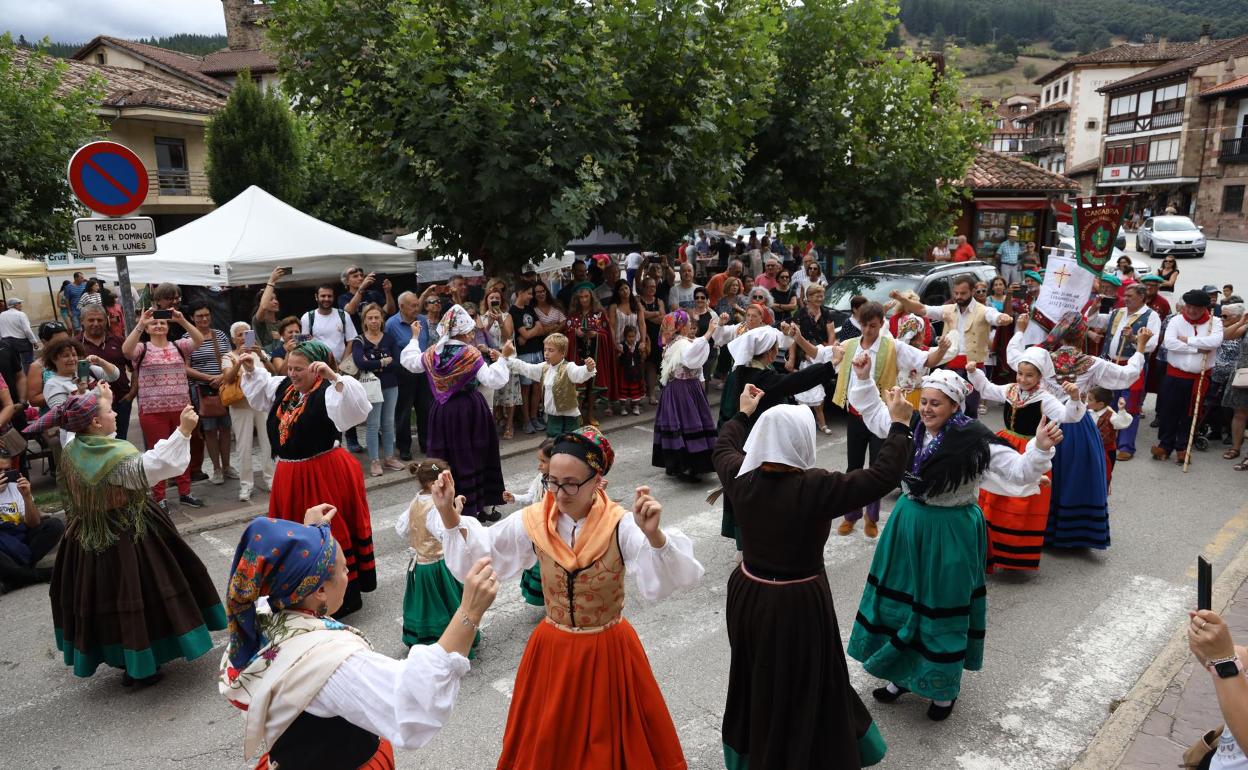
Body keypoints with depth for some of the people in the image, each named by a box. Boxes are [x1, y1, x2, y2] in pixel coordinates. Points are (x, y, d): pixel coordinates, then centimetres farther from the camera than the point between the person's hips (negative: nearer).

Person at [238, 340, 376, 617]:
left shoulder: (328, 392, -18)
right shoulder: (283, 387, 7)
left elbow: (356, 407, -37)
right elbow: (261, 384, 29)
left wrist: (334, 376, -44)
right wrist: (252, 369, 12)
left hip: (324, 474, -8)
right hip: (289, 474, 8)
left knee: (330, 531, 1)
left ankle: (344, 595, 14)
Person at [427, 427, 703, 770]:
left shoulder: (620, 525, -21)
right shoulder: (534, 522, -10)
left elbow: (666, 582, -34)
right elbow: (478, 551, 0)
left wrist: (654, 535, -52)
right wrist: (449, 514, -15)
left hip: (609, 653, -3)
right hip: (553, 650, 3)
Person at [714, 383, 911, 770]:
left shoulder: (742, 478, -12)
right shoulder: (817, 487, -26)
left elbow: (723, 448, 12)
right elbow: (885, 474, -19)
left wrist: (743, 413, 27)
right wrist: (899, 425, -5)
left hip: (748, 594, 6)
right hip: (798, 603, -6)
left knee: (756, 681, 25)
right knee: (802, 689, 15)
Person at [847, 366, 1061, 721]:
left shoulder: (976, 440, -17)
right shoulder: (912, 428, -2)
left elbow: (1019, 471, -17)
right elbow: (873, 412, 11)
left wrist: (1040, 448, -34)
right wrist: (863, 378, 2)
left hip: (951, 534, -5)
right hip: (908, 526, 5)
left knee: (942, 609, 7)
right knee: (899, 600, 15)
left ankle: (944, 687, 28)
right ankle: (901, 672, 36)